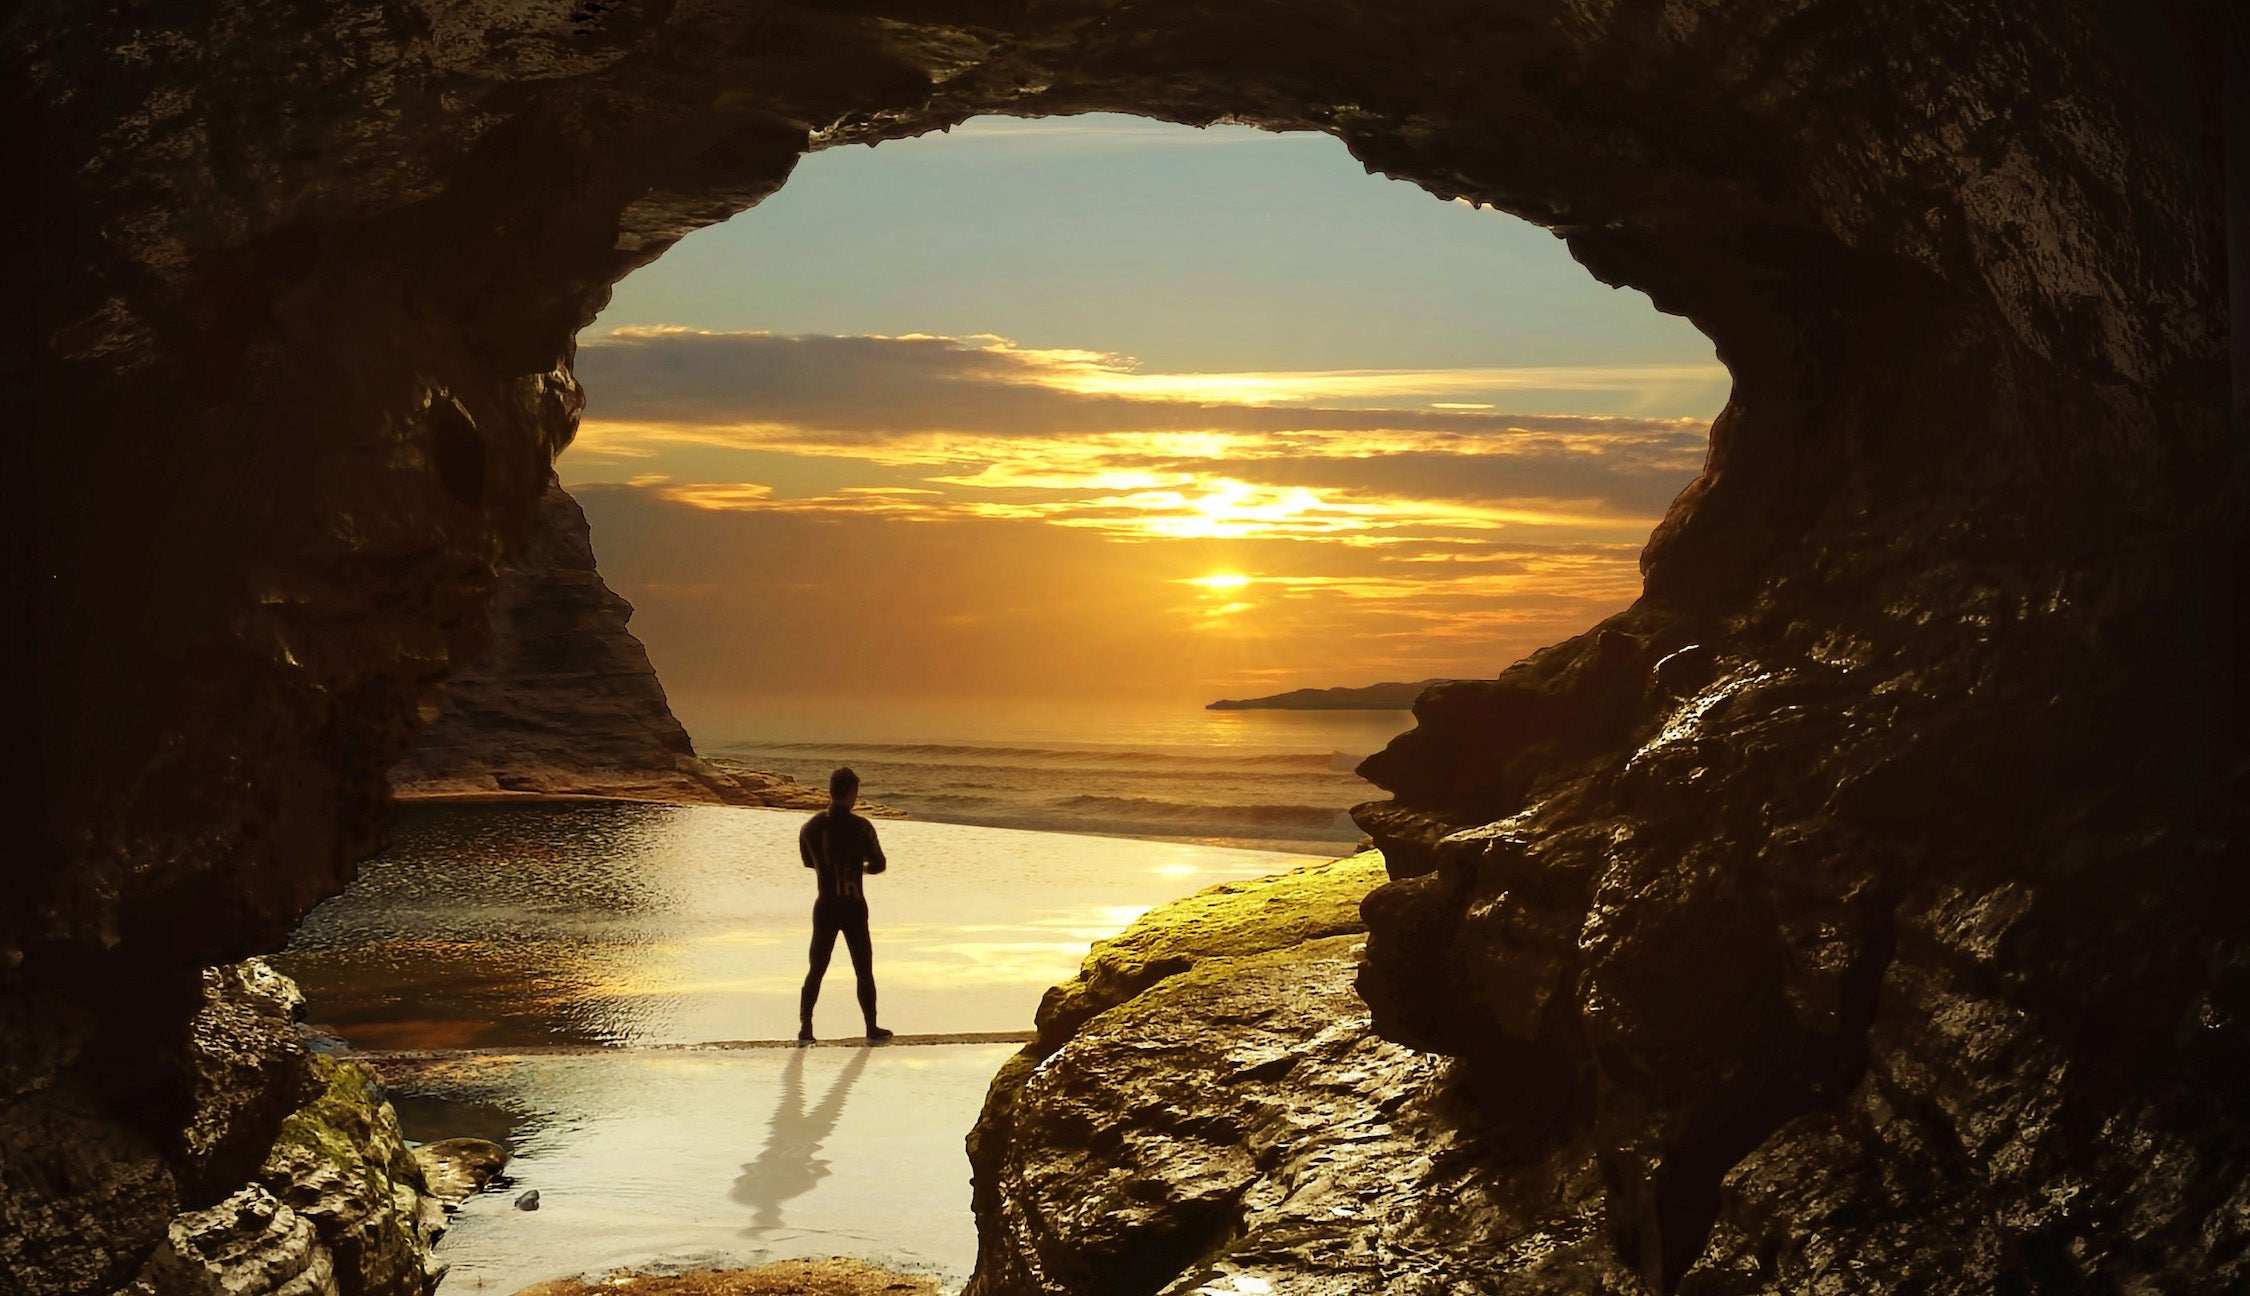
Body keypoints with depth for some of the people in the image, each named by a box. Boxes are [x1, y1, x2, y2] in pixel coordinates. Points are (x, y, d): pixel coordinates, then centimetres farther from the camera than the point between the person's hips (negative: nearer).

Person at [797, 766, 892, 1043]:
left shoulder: (810, 828, -1)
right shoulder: (861, 827, -13)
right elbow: (879, 865, -3)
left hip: (825, 907, 3)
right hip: (854, 908, -3)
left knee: (816, 970, 11)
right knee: (864, 970, 10)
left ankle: (805, 1028, 6)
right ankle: (872, 1029, 17)